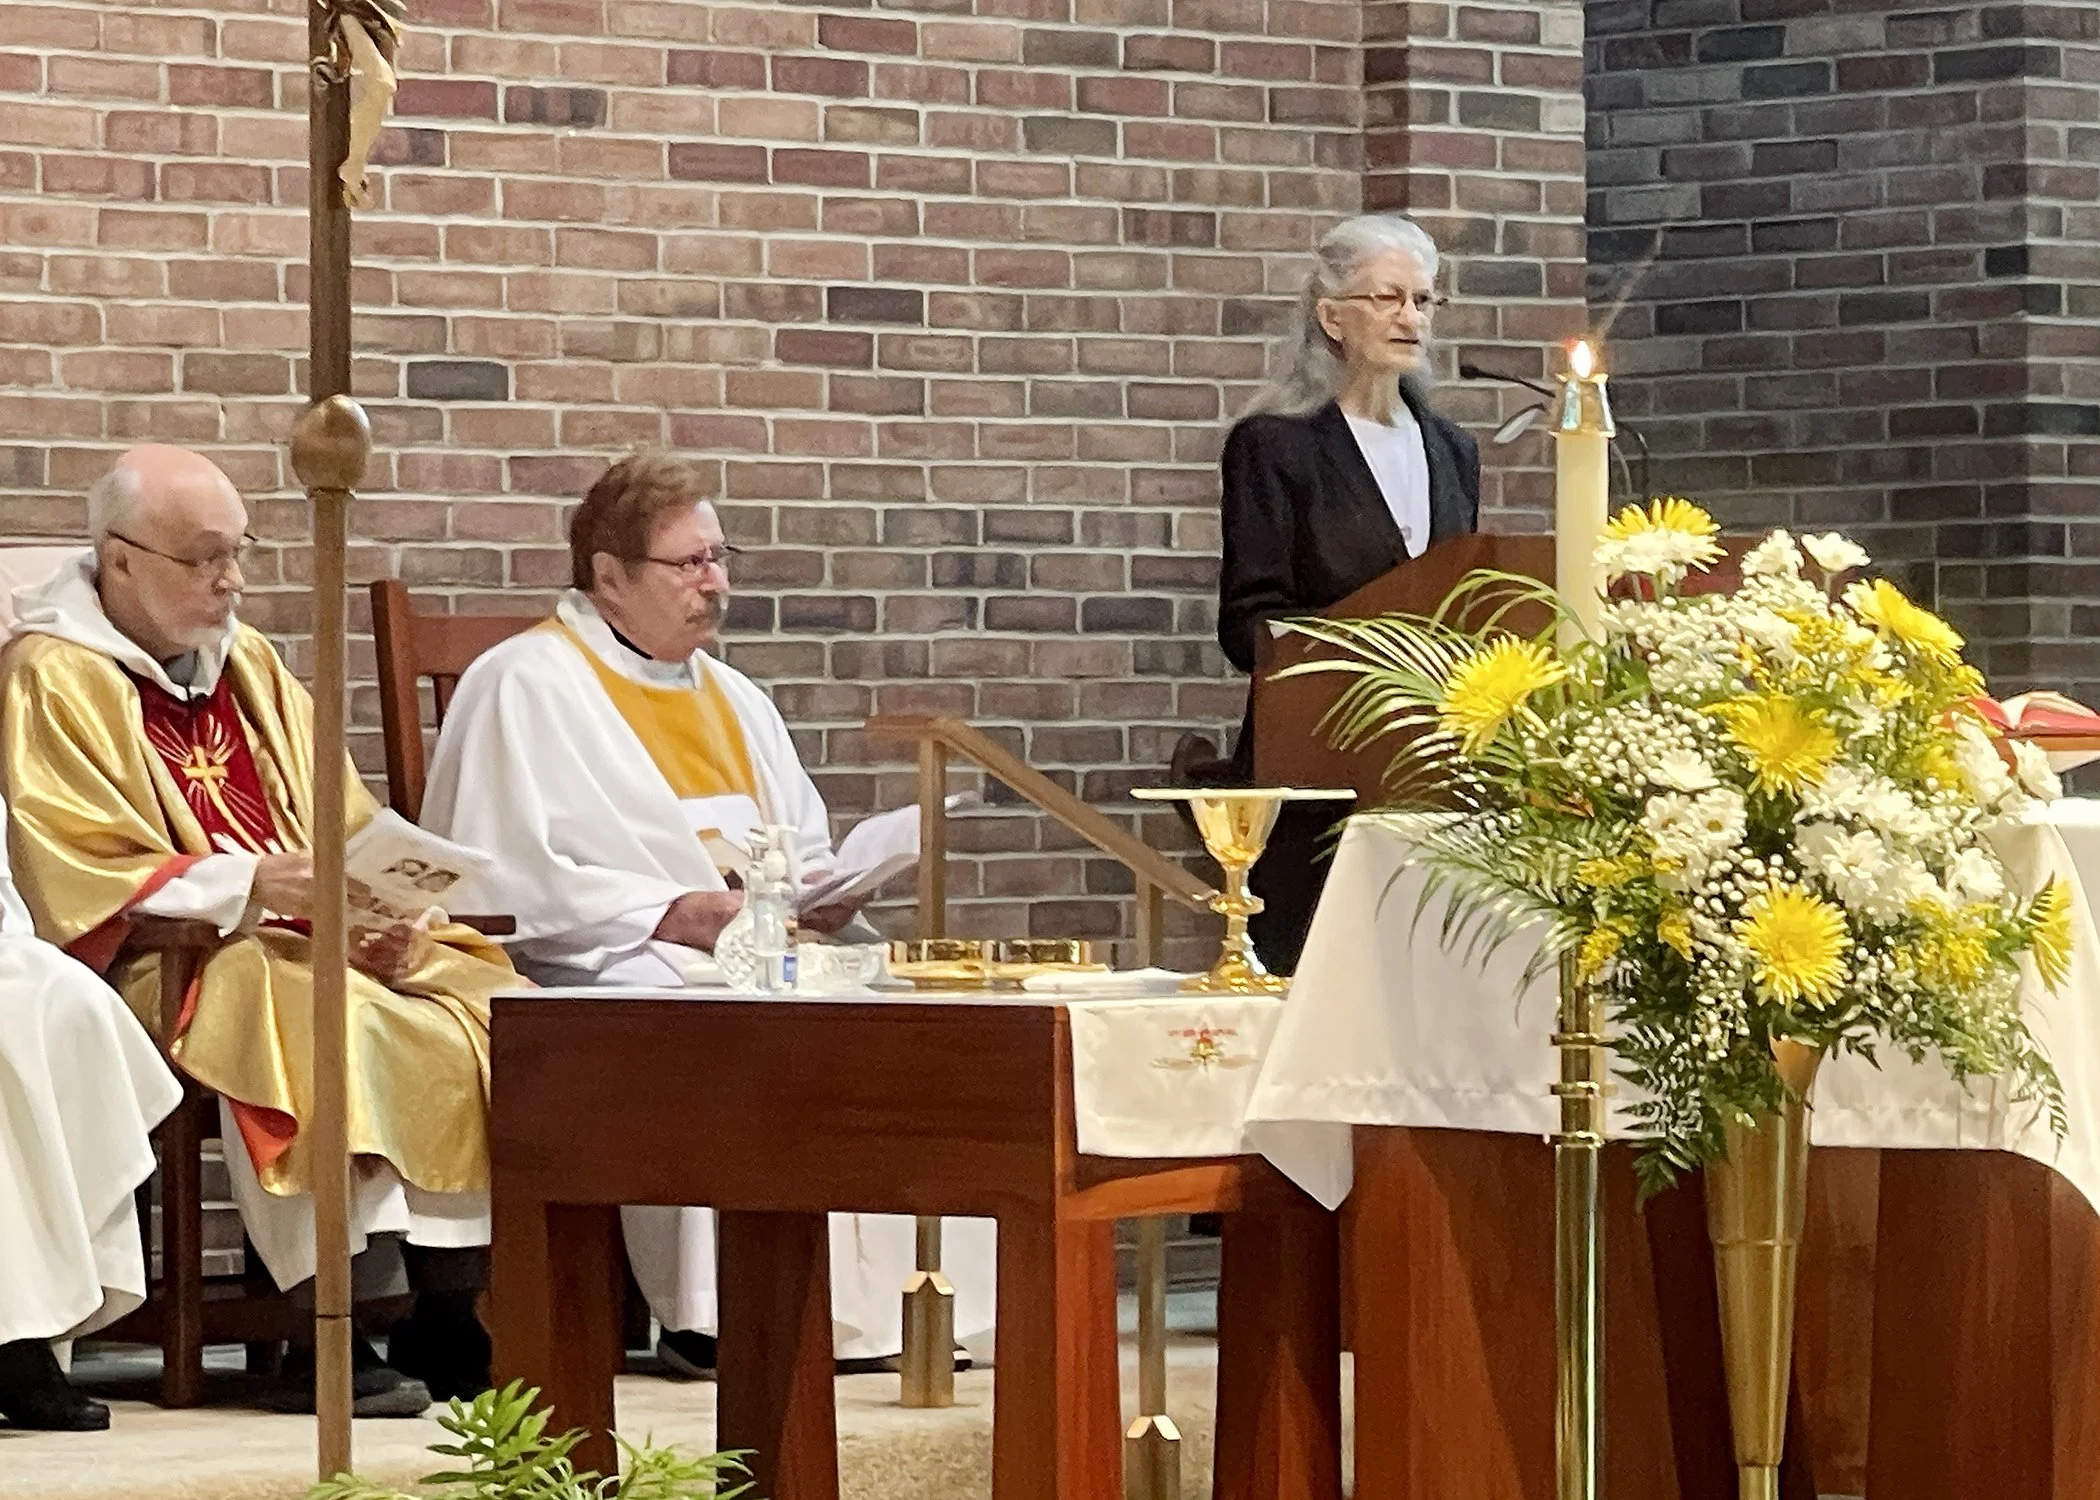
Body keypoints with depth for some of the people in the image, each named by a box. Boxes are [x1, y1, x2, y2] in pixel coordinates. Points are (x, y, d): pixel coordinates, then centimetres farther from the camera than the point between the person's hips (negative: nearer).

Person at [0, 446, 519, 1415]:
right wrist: (248, 886, -22)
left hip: (333, 943, 7)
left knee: (492, 1014, -16)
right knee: (324, 1019, -36)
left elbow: (352, 828, 16)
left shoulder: (249, 666, 20)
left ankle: (449, 1317, -16)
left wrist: (387, 916, -6)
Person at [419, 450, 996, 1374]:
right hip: (607, 965, -7)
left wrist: (824, 896, 3)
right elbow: (510, 880, -11)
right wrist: (672, 913, -18)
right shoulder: (523, 689, 0)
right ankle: (719, 1315, -34)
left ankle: (896, 1294, -25)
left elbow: (806, 853, 28)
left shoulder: (731, 699, 25)